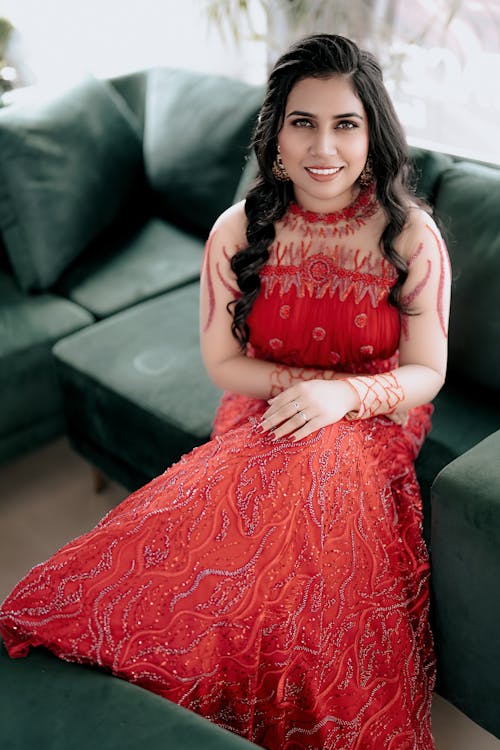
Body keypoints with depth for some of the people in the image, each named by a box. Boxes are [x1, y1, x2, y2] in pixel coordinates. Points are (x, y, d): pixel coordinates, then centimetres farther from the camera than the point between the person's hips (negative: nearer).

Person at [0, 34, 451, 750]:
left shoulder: (411, 235, -10)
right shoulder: (239, 232, -7)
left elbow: (426, 372, -5)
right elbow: (222, 362, 1)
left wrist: (343, 392, -24)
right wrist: (301, 385, -16)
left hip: (372, 422, -1)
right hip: (263, 417, 1)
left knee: (321, 482, -35)